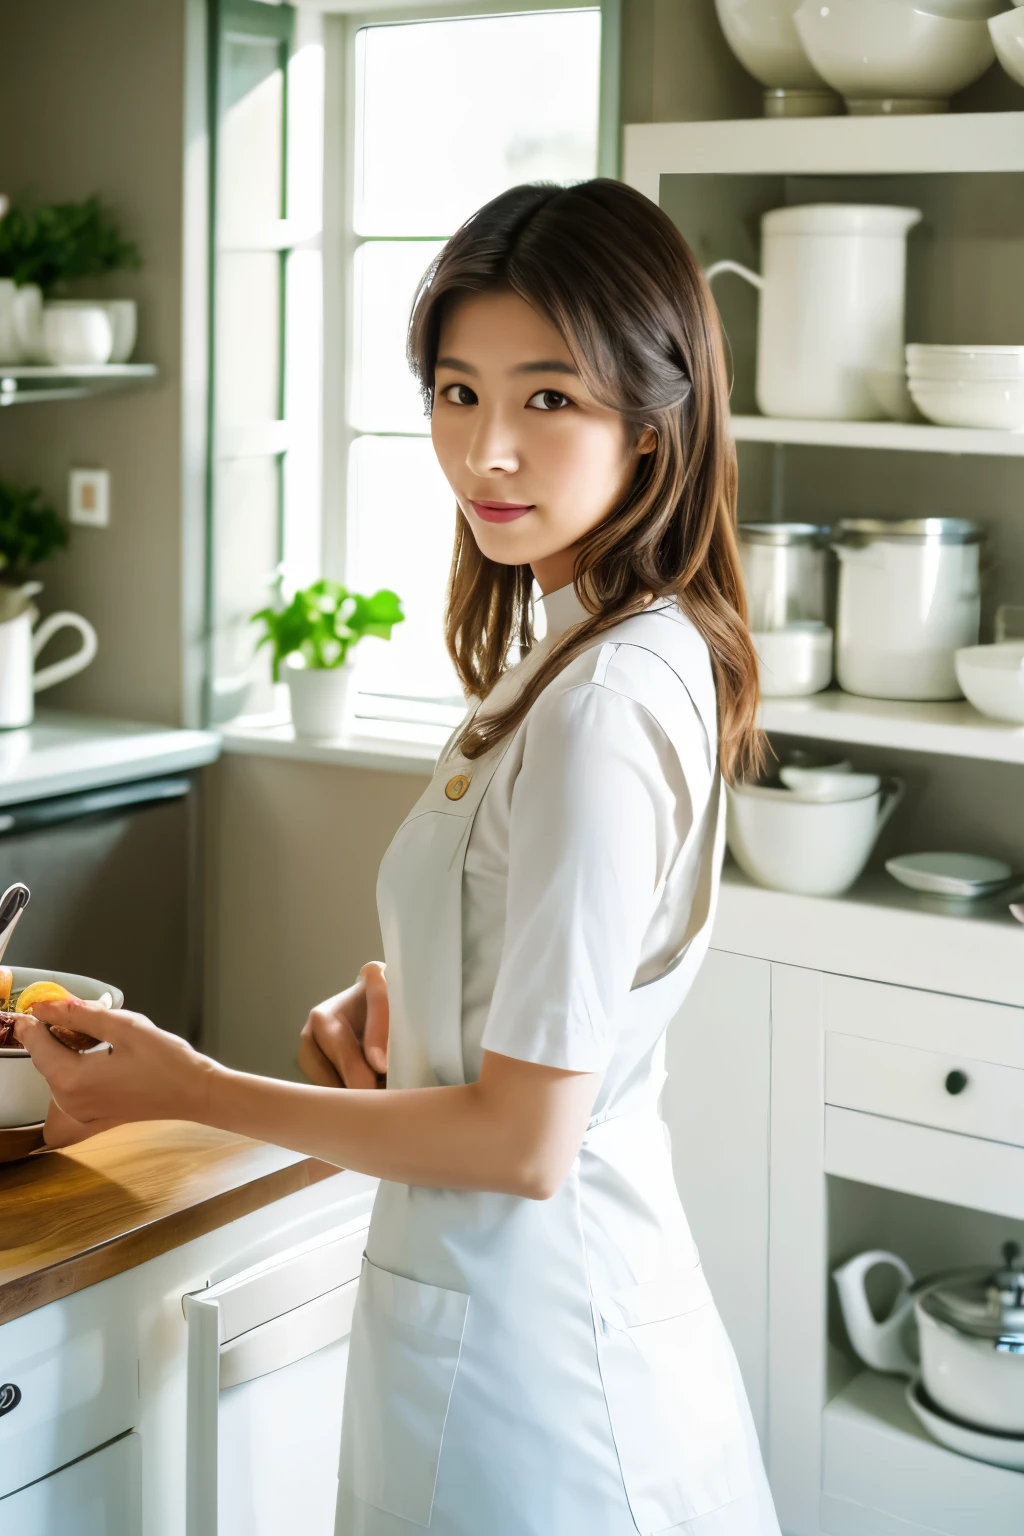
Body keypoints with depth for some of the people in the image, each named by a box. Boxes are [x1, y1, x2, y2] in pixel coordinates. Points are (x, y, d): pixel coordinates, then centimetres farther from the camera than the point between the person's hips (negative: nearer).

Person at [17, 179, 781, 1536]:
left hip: (520, 1338, -9)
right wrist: (396, 997, 0)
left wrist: (191, 1089, -15)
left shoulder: (607, 705, -26)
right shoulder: (606, 651, 4)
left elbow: (525, 1141, -23)